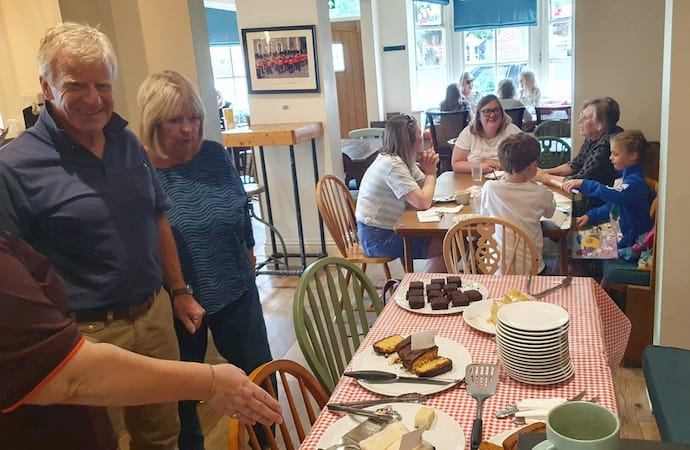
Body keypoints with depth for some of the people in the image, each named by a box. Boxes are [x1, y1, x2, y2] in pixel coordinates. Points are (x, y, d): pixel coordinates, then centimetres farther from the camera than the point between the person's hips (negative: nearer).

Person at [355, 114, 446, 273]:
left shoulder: (403, 159, 7)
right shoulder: (392, 165, -23)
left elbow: (424, 189, 11)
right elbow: (423, 203, -26)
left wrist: (429, 169, -9)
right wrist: (430, 173, -10)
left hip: (390, 228, 10)